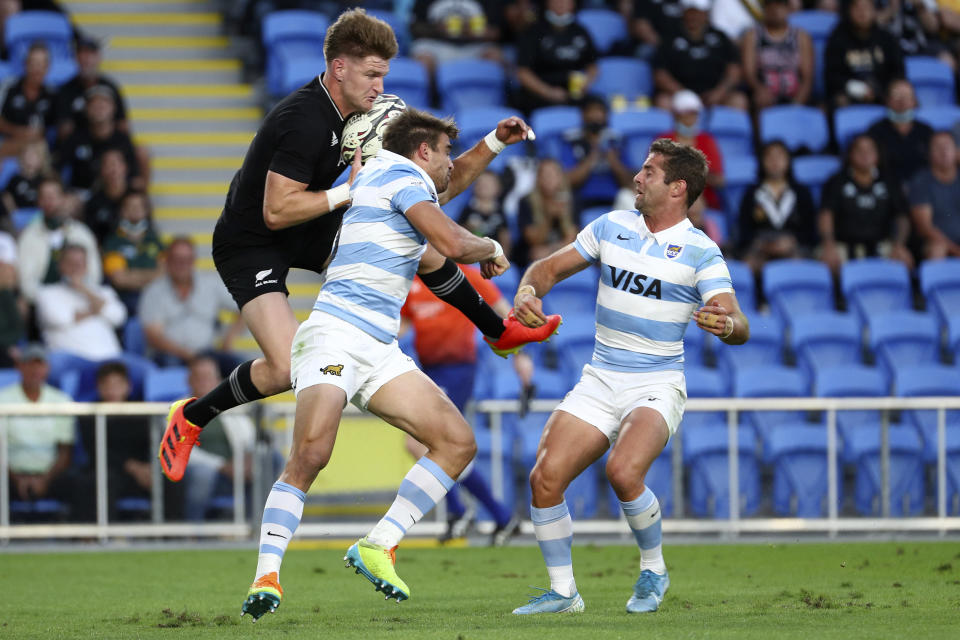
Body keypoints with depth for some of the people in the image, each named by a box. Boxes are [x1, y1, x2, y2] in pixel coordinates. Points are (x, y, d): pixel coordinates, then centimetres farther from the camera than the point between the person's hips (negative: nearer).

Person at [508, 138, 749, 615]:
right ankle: (562, 592, 6)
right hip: (599, 381, 5)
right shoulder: (611, 227, 6)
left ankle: (653, 571, -3)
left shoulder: (701, 253, -8)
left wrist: (726, 324, -41)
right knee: (545, 477, -11)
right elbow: (550, 268, 13)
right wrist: (526, 292, -10)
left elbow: (738, 326, -17)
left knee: (623, 471, -30)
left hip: (656, 387, -5)